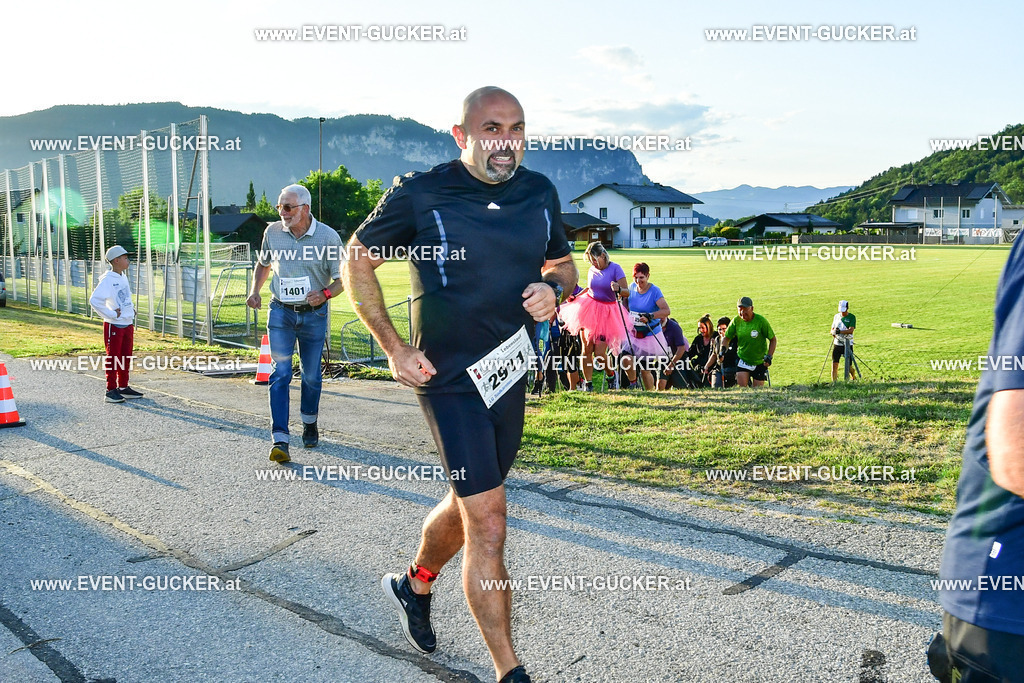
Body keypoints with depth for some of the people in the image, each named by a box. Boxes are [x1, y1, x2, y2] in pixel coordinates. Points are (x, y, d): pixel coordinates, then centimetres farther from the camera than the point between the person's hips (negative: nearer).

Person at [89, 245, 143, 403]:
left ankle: (123, 387, 22)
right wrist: (112, 315, -20)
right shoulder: (108, 280, -15)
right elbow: (94, 300, -25)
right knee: (113, 358, -2)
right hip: (114, 325, -8)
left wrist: (131, 309, 14)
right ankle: (111, 390, 3)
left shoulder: (123, 277, 11)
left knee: (126, 357, 13)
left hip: (128, 324, 8)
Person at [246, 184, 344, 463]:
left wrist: (325, 294, -24)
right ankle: (280, 440, -12)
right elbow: (263, 264, 18)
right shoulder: (273, 232, -1)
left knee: (311, 375, 11)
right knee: (280, 373, -10)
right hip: (281, 312, 1)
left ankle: (309, 424, 37)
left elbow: (341, 279, -4)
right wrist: (254, 291, 3)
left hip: (314, 315, -1)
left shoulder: (328, 236, -9)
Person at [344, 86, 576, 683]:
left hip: (511, 375, 6)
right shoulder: (419, 195, -11)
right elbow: (358, 261, 0)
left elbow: (563, 265, 17)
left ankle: (415, 585, 49)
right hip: (450, 380, -6)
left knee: (471, 503, 21)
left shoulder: (541, 193, 3)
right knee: (488, 522, -8)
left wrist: (553, 288, -8)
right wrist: (394, 347, -8)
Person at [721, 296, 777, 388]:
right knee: (741, 385, -15)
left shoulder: (760, 320, -14)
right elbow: (727, 337, 7)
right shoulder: (736, 321, -6)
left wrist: (769, 356, -15)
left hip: (760, 362, -2)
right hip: (743, 360, 2)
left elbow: (773, 340, -5)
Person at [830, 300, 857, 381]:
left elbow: (851, 330, -16)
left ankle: (854, 379, 28)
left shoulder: (852, 317, -4)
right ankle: (834, 382, -1)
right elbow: (832, 329, 14)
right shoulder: (836, 316, 10)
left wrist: (840, 331, -30)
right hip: (837, 344, 3)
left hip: (848, 344, -3)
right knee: (834, 364, -6)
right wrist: (834, 332, -10)